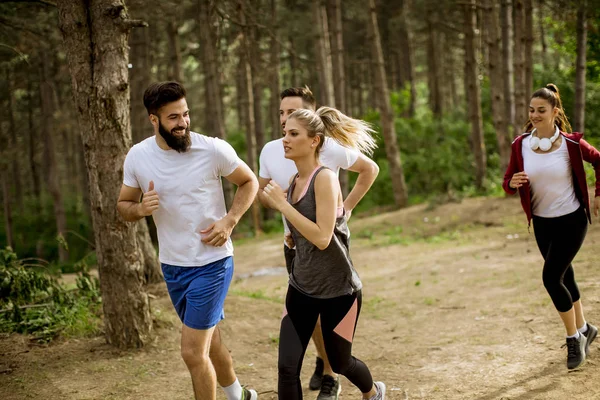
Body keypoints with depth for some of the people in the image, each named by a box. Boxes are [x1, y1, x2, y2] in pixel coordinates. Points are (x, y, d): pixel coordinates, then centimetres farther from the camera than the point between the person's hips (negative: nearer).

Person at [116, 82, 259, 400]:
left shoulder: (213, 149, -15)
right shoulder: (137, 157, -6)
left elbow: (249, 182, 0)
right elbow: (123, 206, 5)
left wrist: (229, 221, -14)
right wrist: (140, 209, -19)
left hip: (212, 263, -5)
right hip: (172, 265, 5)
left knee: (193, 352, -9)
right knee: (207, 340, 23)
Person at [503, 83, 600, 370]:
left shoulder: (571, 143, -14)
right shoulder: (521, 145, -7)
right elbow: (508, 183, -1)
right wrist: (512, 183, -24)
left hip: (571, 220, -4)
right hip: (542, 223, 4)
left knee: (551, 277, -12)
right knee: (564, 277, 16)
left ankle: (574, 337, 7)